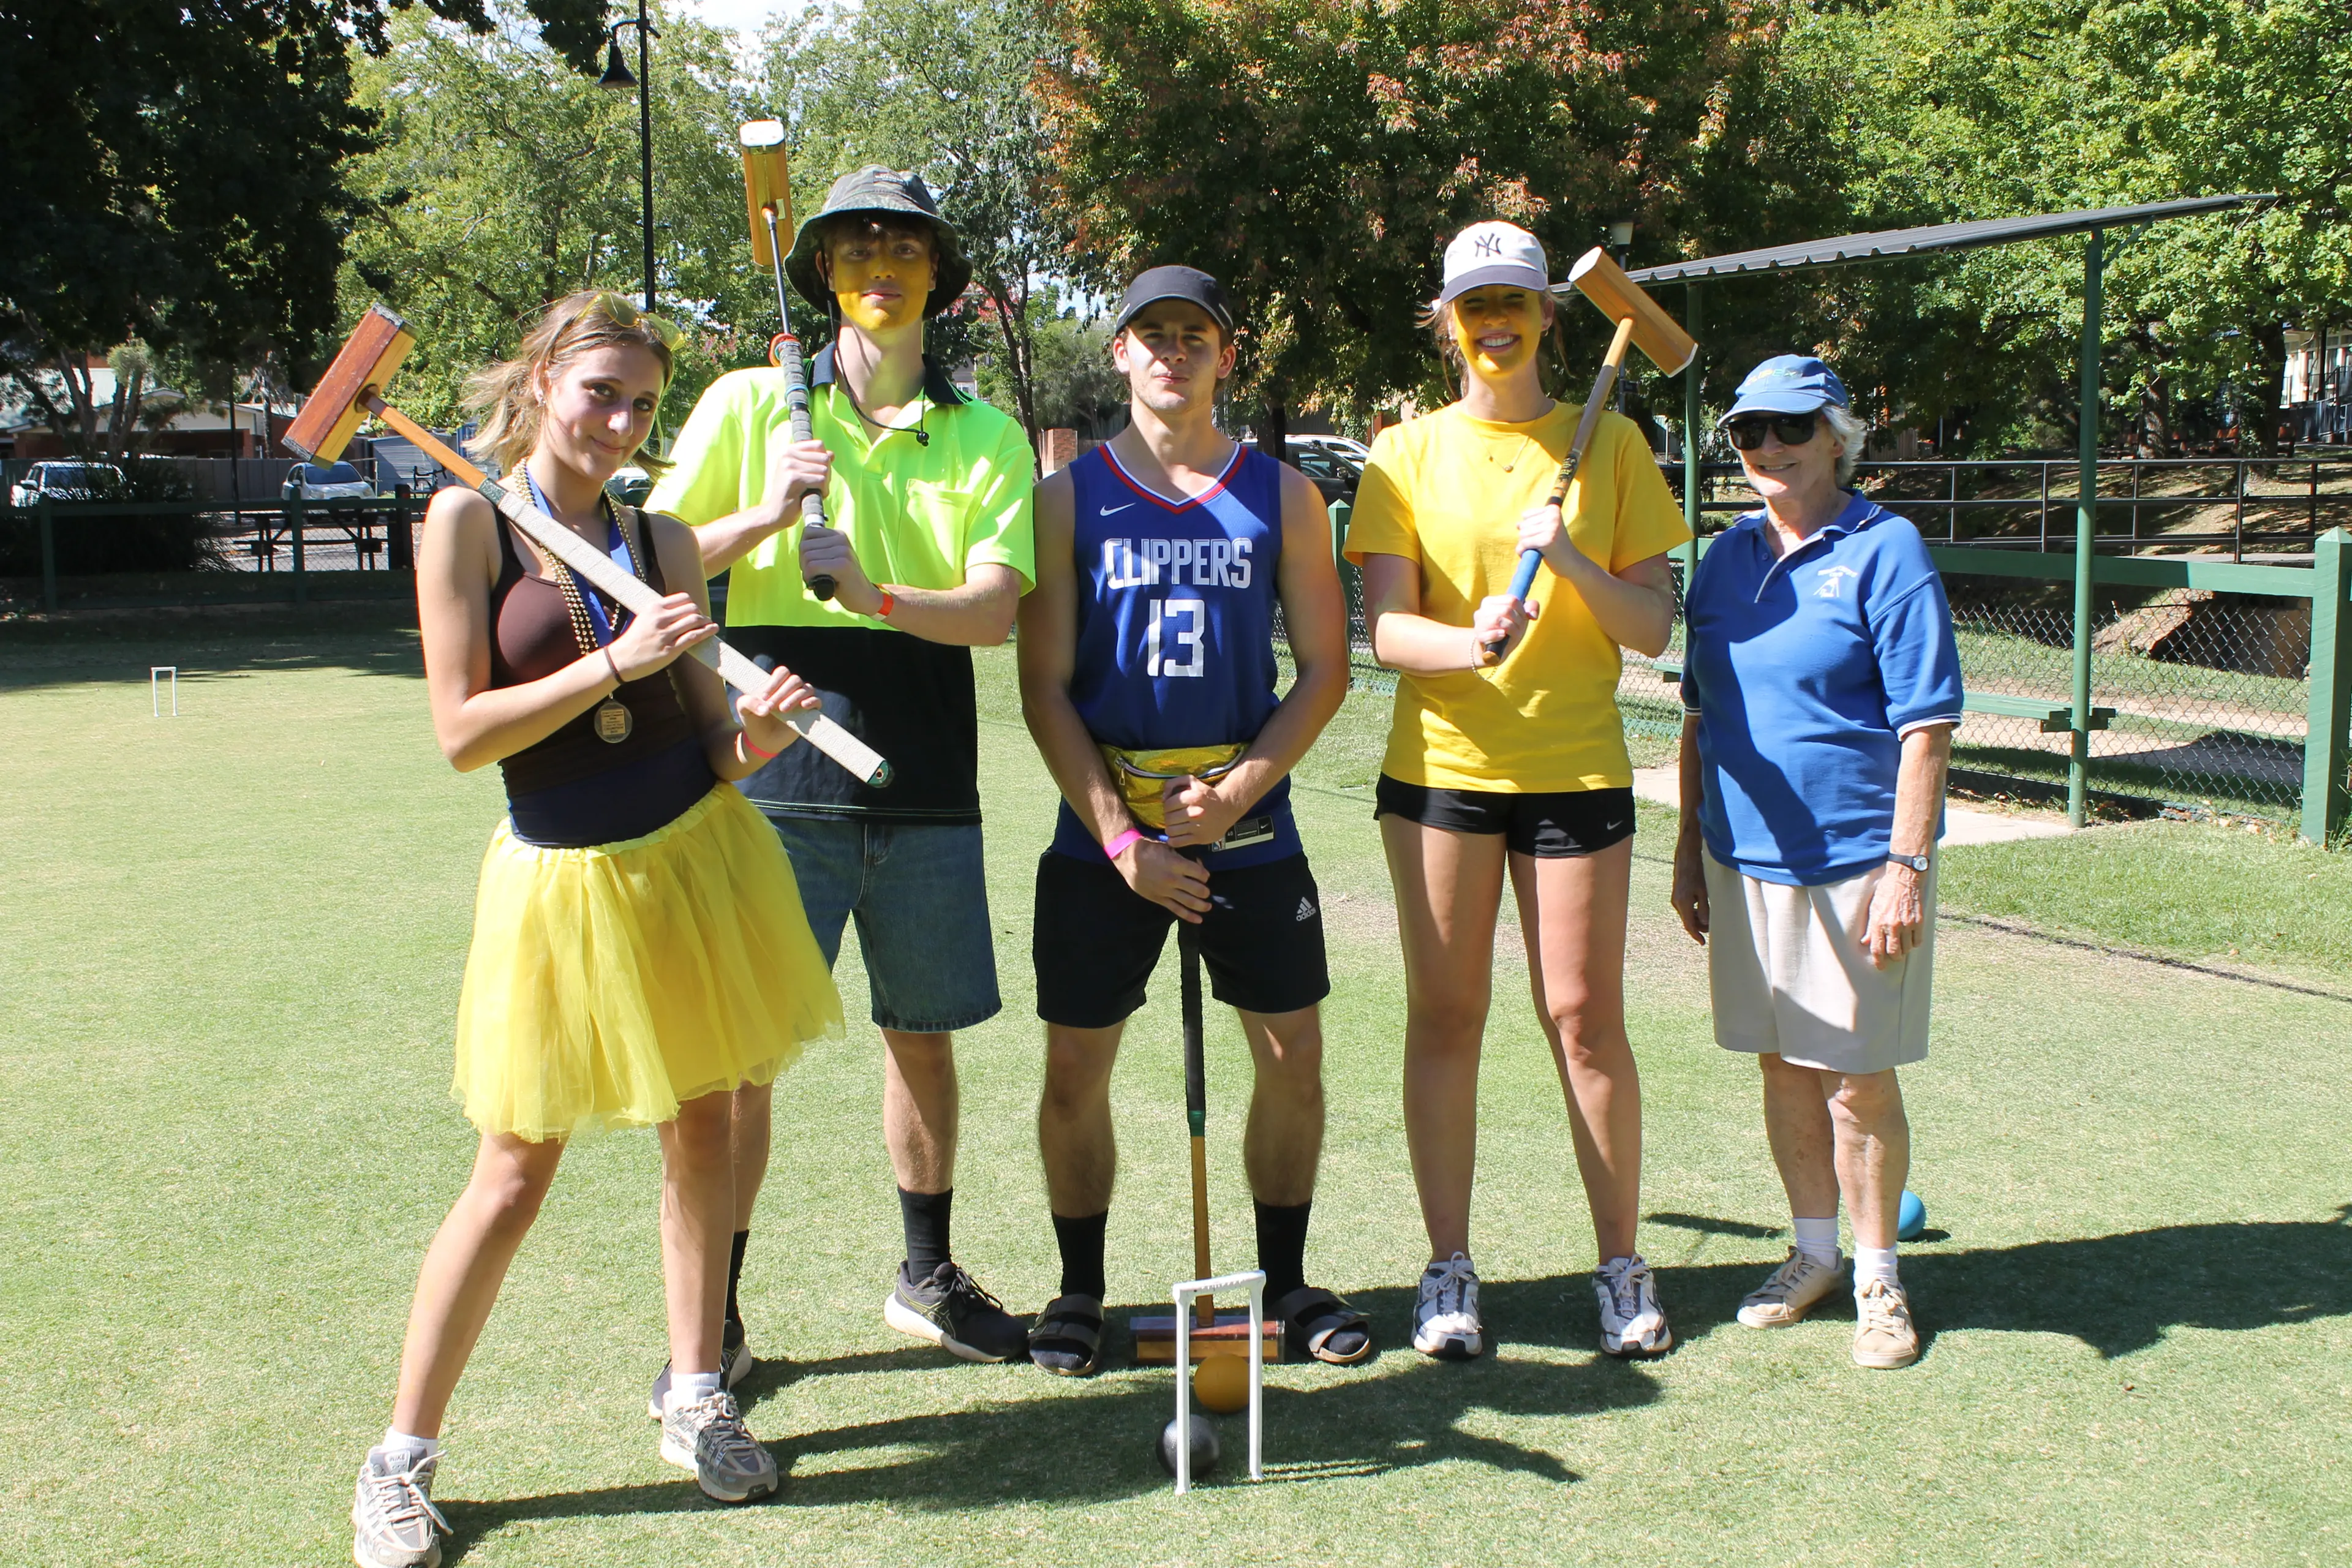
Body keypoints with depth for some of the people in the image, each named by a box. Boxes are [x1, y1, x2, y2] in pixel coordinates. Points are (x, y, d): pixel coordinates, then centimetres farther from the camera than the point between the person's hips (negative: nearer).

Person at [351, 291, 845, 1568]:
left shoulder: (663, 541, 6)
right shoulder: (469, 520, -5)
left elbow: (703, 735, 6)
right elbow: (460, 730, -12)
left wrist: (753, 736, -15)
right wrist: (616, 662, -19)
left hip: (695, 852, 4)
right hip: (565, 876, -4)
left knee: (701, 1131, 10)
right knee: (516, 1172, 1)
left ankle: (696, 1401, 27)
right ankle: (402, 1458, 17)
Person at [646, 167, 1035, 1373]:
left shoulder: (986, 436, 8)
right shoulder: (748, 405, 5)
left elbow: (996, 610, -6)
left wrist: (882, 596, -24)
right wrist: (760, 518, -13)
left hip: (925, 787, 2)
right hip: (775, 778, -2)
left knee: (924, 1036, 12)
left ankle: (927, 1278, 31)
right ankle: (713, 1313, 13)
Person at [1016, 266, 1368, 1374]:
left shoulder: (1283, 495, 5)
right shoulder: (1067, 499, 2)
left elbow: (1324, 671, 3)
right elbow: (1044, 690, -2)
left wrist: (1235, 794, -10)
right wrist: (1120, 839, -10)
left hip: (1251, 830, 1)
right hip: (1104, 839, -1)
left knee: (1293, 1057, 5)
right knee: (1074, 1071, 2)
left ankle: (1284, 1277, 25)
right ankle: (1080, 1288, 21)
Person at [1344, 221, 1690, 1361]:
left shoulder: (1609, 445, 5)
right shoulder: (1409, 453, 5)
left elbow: (1654, 627, 1)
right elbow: (1386, 629, -4)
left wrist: (1570, 558, -16)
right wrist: (1468, 642, -25)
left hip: (1576, 768, 0)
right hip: (1440, 766, 0)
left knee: (1584, 1019, 1)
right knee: (1445, 1016, 4)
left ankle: (1622, 1266, 17)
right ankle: (1450, 1269, 16)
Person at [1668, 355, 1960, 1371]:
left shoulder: (1884, 552, -8)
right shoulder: (1727, 558, 10)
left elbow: (1926, 725, -12)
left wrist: (1905, 866, -18)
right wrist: (1690, 848, 14)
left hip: (1857, 862, -5)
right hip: (1745, 857, 5)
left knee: (1857, 1081, 2)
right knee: (1783, 1067, 14)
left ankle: (1877, 1277, 19)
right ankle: (1813, 1253, 30)